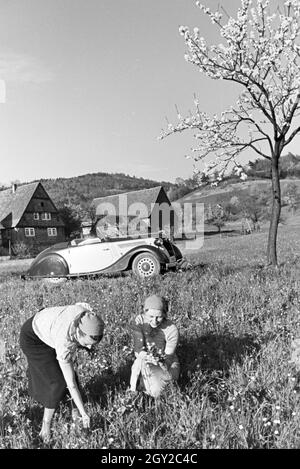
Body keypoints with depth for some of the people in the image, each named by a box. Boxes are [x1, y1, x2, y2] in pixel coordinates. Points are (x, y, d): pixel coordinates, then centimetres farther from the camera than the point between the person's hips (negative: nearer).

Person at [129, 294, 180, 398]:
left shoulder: (172, 330, -23)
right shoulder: (139, 321, -17)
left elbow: (168, 359, -20)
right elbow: (137, 349, -19)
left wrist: (160, 363, -43)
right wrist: (143, 355, -42)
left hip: (167, 366, -2)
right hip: (142, 365, 2)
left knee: (154, 392, -25)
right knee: (141, 362, -31)